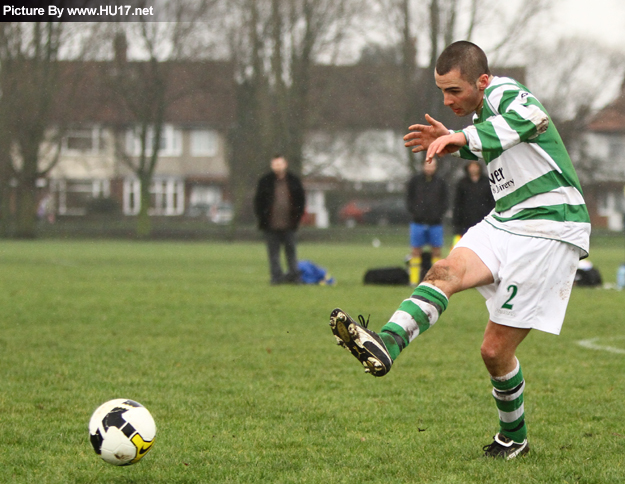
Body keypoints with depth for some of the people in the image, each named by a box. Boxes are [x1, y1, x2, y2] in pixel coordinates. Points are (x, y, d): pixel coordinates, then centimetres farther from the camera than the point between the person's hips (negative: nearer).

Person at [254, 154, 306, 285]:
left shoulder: (294, 181, 6)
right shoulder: (265, 181, 2)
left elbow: (301, 199, 11)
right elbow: (258, 200, 4)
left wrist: (297, 217, 3)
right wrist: (262, 218, -4)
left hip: (289, 224, 1)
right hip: (271, 224, -1)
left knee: (291, 250, 6)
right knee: (273, 252, 1)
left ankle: (294, 275, 11)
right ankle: (276, 276, 4)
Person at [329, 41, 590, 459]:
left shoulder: (504, 93, -14)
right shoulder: (484, 108, 13)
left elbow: (535, 117, -40)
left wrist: (465, 136, -47)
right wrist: (454, 142, 19)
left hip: (548, 232, -8)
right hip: (505, 223, 8)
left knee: (495, 350, -7)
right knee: (447, 271, -22)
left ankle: (513, 438, 13)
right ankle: (387, 343, -39)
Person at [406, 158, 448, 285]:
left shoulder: (440, 182, 9)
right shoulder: (415, 180, 7)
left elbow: (444, 201, 10)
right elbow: (409, 198, 7)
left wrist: (438, 214, -5)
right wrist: (414, 212, -6)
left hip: (435, 222, 1)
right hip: (418, 221, -1)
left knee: (436, 251, 0)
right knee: (416, 251, 0)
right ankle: (414, 279, 2)